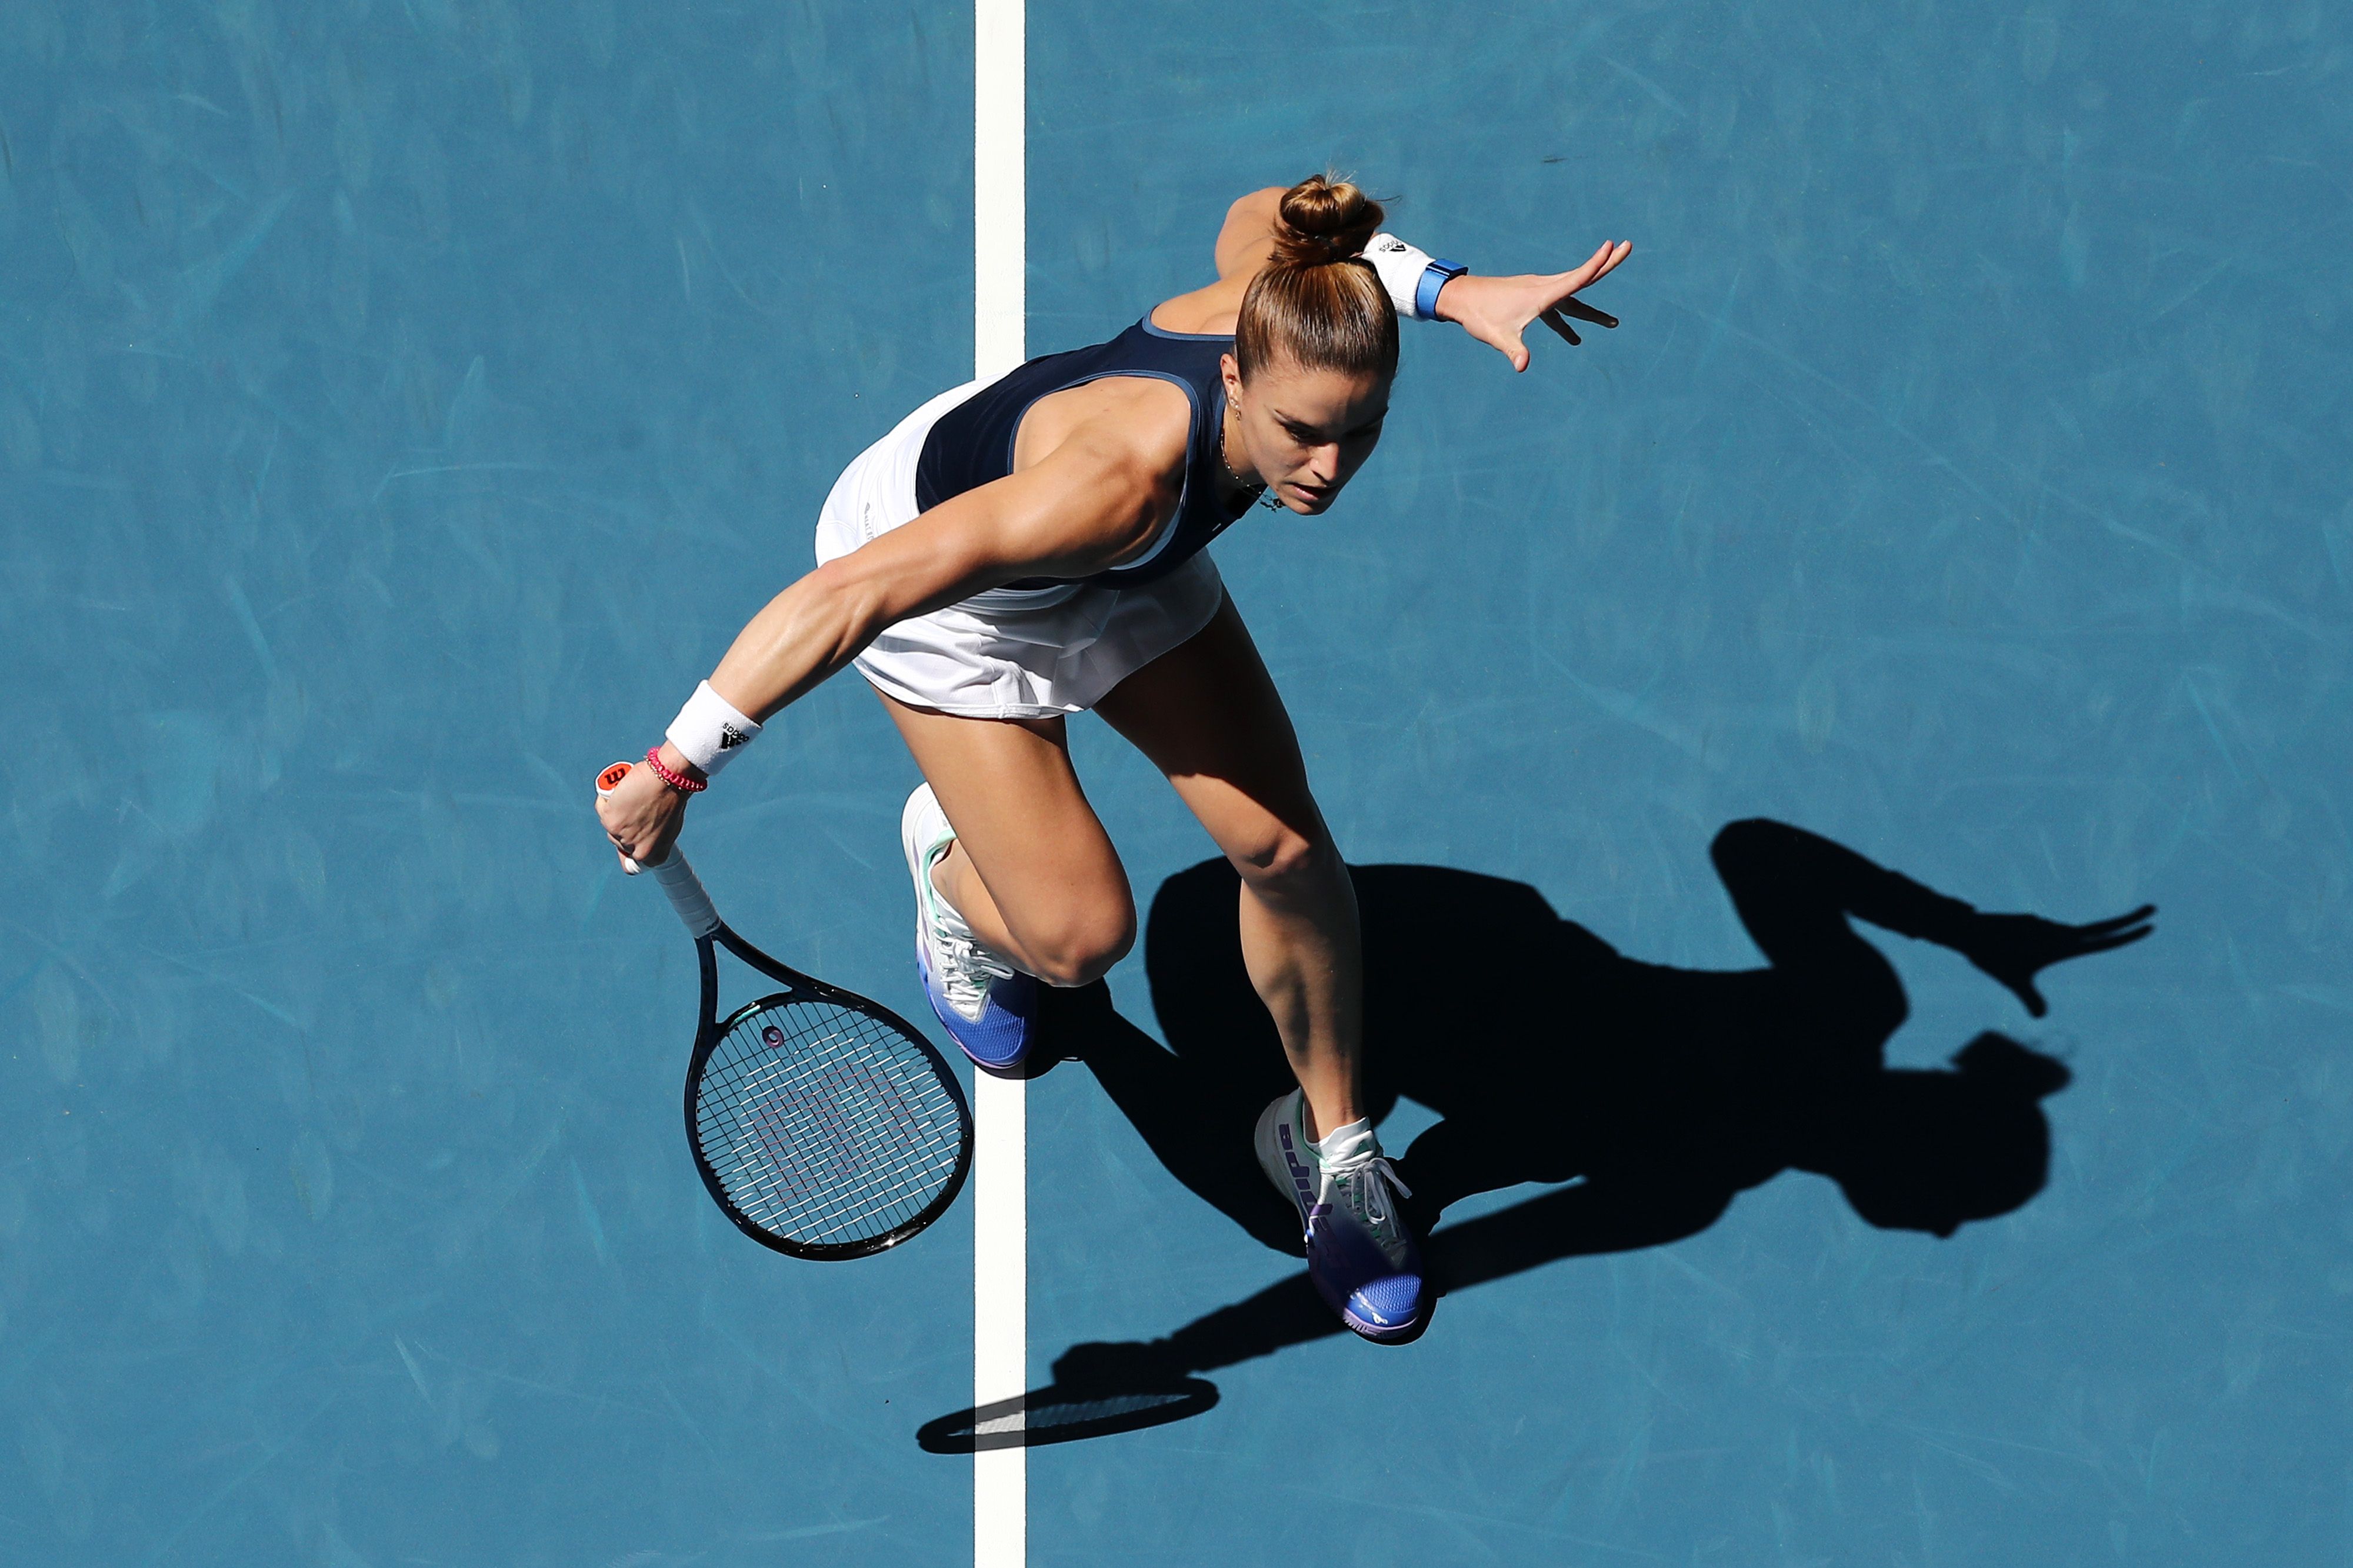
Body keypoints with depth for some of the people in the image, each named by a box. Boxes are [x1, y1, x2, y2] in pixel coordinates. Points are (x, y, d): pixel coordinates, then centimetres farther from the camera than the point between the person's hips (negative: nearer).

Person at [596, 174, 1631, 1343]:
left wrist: (1448, 290, -19)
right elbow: (850, 594, -49)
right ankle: (953, 855, 29)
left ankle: (1334, 1147, 24)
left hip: (1115, 566, 6)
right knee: (1079, 934, -10)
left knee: (1284, 846, -2)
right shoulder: (1121, 476, -49)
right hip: (935, 564, -6)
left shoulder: (1286, 312, -31)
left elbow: (1257, 219, -5)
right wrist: (677, 769, -47)